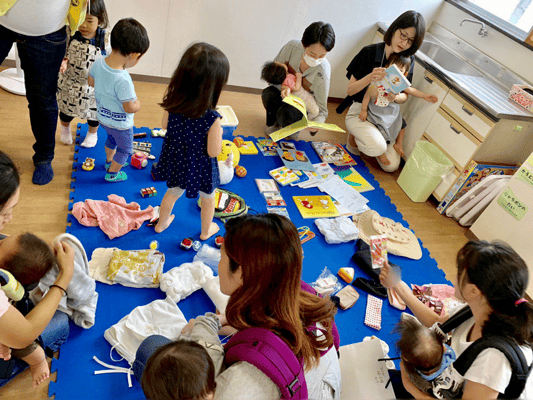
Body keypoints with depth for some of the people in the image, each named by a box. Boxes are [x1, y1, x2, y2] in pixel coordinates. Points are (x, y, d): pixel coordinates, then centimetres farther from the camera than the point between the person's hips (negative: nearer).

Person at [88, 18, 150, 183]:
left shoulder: (98, 63, -16)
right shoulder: (123, 81, -40)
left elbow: (91, 81, 3)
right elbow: (129, 108, -31)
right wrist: (138, 104, -11)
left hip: (103, 116, 7)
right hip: (120, 123, -7)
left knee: (112, 139, 35)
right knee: (125, 149, 21)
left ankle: (109, 161, 60)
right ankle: (112, 173, 41)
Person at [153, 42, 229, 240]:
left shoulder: (172, 104, -20)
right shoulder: (212, 119, -36)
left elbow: (165, 126, 0)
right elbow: (213, 152, -24)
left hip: (176, 162, 4)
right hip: (201, 169, -4)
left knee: (172, 192, 32)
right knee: (208, 198, 27)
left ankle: (161, 224, 57)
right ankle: (206, 231, 52)